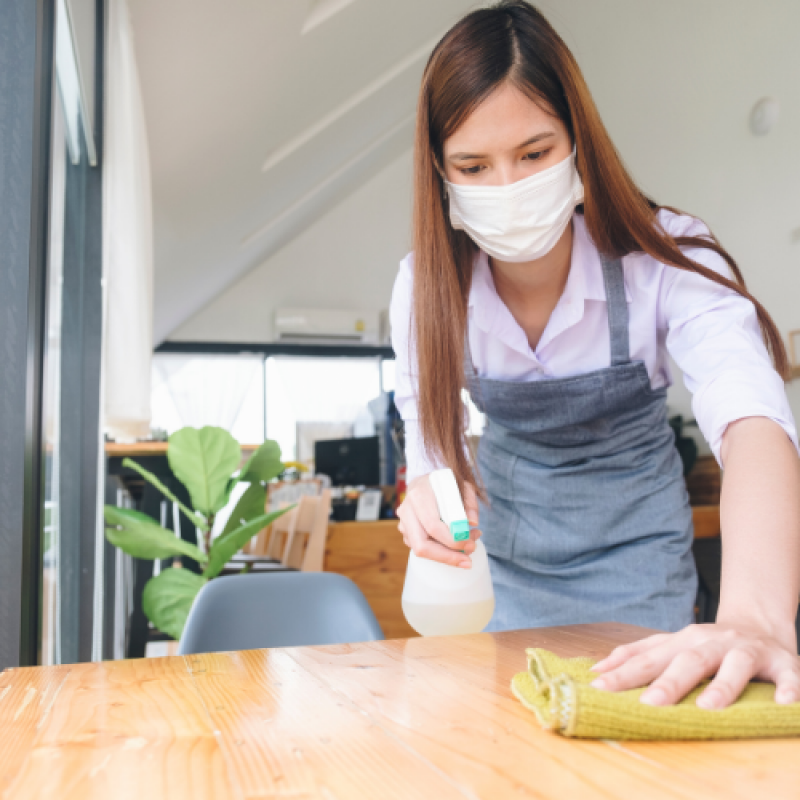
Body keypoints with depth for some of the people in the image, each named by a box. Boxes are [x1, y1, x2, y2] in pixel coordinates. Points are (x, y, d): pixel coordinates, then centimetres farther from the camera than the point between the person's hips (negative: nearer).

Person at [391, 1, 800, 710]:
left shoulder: (666, 260, -28)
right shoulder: (425, 286, -19)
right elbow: (430, 436, -7)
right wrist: (432, 494, -33)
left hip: (631, 543, -1)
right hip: (505, 539, 2)